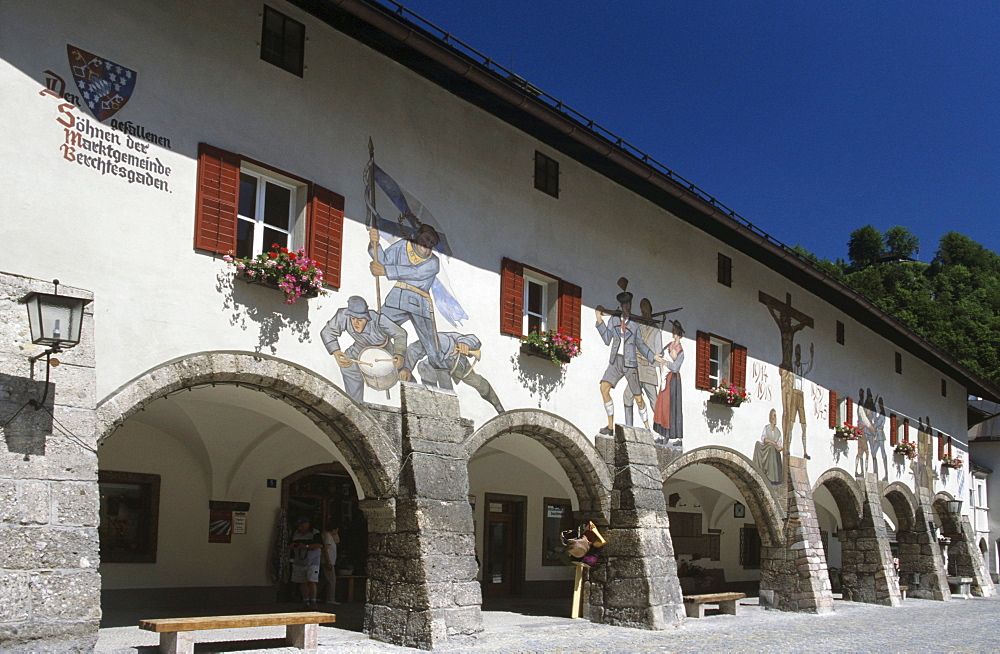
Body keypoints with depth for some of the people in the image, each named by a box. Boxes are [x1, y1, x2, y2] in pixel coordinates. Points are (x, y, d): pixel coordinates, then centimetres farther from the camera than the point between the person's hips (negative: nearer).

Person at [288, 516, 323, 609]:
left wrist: (306, 546, -22)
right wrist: (293, 545, -6)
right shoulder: (295, 534, 14)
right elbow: (289, 545, 19)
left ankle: (313, 602, -7)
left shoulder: (315, 533, -5)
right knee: (302, 583, 3)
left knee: (311, 581, -13)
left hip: (312, 563, -5)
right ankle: (306, 603, 9)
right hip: (298, 563, 5)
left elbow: (320, 545, -16)